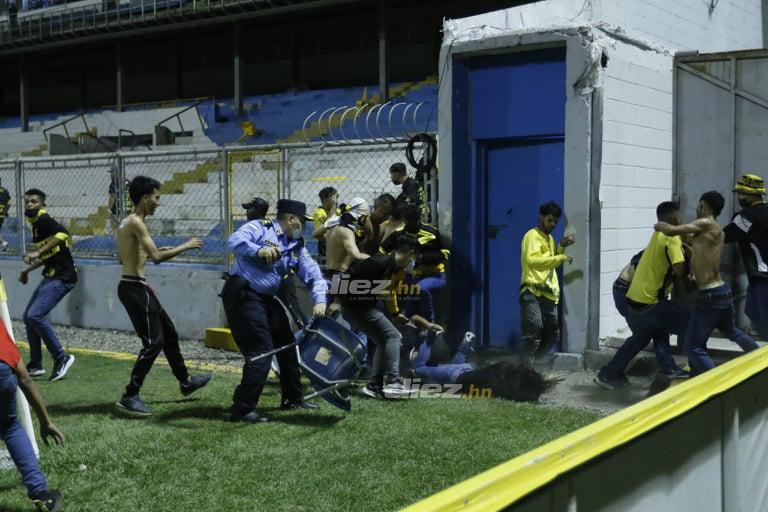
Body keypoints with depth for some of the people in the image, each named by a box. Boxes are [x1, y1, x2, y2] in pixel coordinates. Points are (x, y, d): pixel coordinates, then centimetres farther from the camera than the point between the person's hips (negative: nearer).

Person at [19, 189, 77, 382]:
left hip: (62, 277, -10)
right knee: (29, 316, 14)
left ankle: (61, 358, -10)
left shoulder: (43, 220, -13)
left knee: (35, 315, -20)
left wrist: (38, 252, -32)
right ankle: (35, 365, 24)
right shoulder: (36, 224, 16)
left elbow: (63, 234, -33)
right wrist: (28, 270, 32)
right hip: (51, 276, 10)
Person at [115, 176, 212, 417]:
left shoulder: (127, 222, 14)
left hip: (135, 286, 10)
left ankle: (185, 382, 33)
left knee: (169, 333, 20)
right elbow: (157, 258, -23)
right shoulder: (136, 222, -17)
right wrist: (186, 246, -11)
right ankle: (129, 397, -3)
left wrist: (152, 252, 18)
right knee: (153, 342, -7)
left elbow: (122, 258, 22)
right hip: (134, 288, -10)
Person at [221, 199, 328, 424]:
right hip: (242, 296, -9)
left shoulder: (297, 246, 12)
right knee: (261, 352, -14)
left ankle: (292, 398, 36)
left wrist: (319, 301, -10)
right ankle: (242, 410, -6)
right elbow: (234, 241, -24)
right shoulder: (260, 228, -8)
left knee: (287, 345, 17)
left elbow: (313, 273, 6)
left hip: (266, 299, 9)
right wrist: (259, 250, -41)